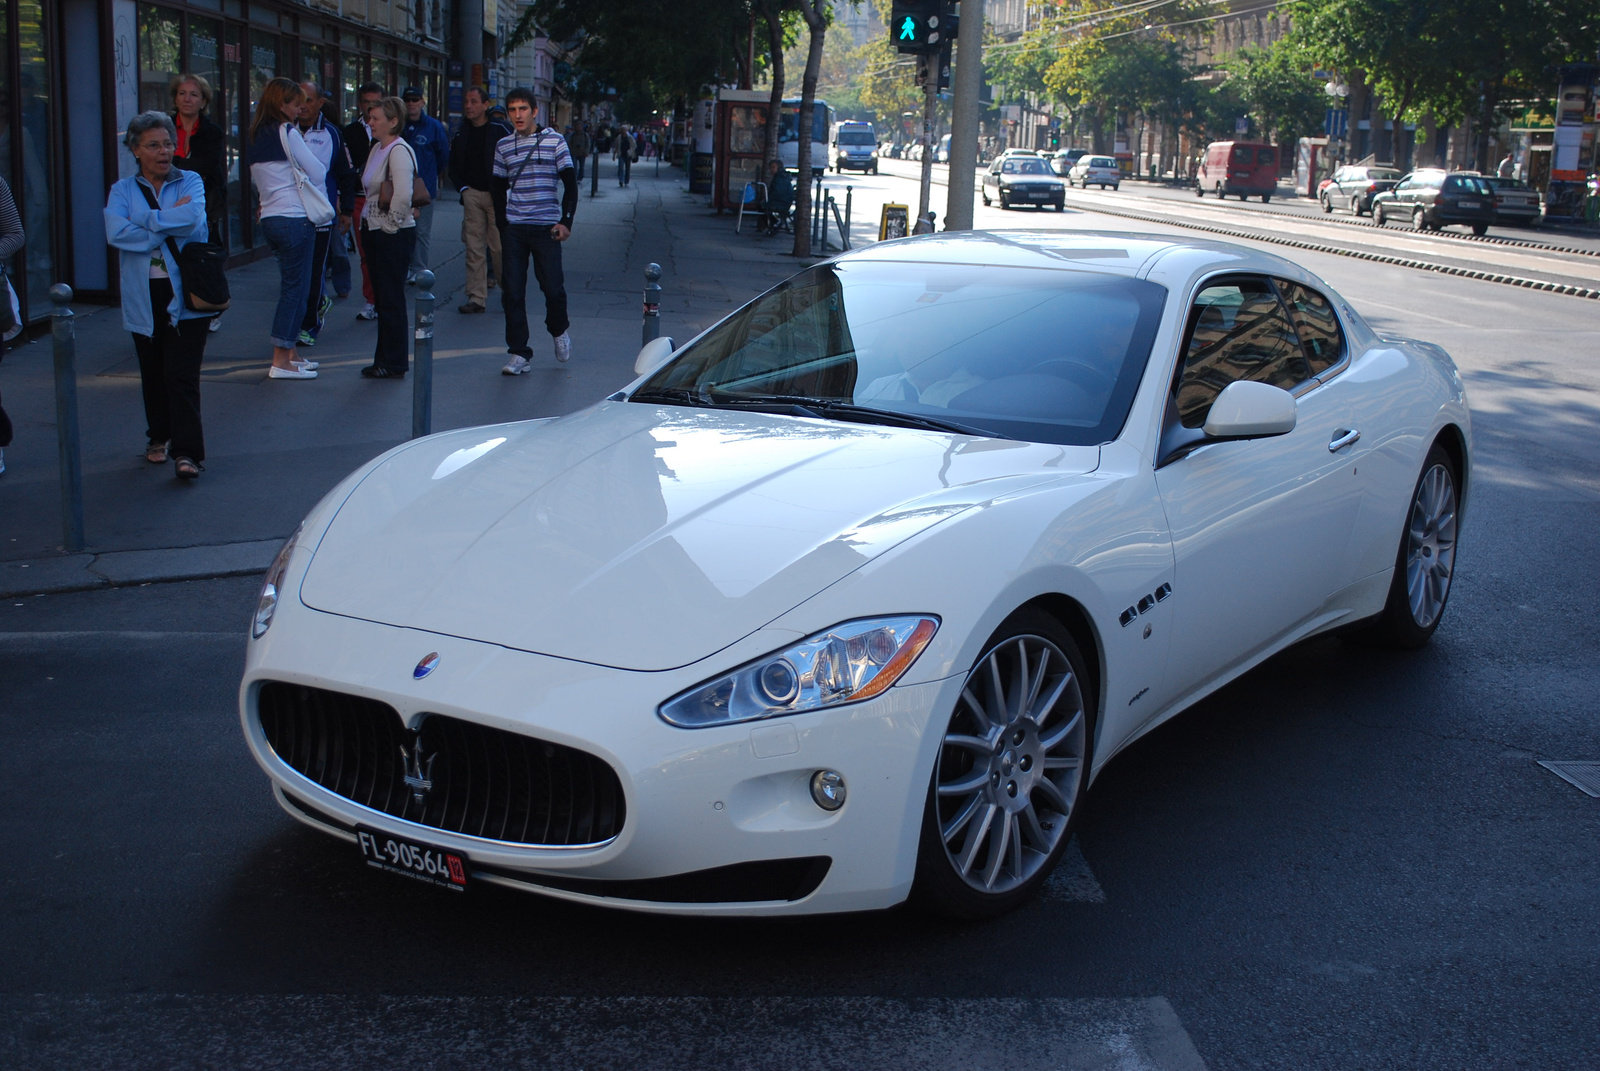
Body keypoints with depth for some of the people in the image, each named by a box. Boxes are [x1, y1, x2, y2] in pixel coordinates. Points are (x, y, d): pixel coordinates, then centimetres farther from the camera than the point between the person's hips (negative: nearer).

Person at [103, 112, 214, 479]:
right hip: (144, 297, 2)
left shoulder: (191, 182, 6)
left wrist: (146, 221, -8)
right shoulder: (122, 190, 8)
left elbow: (194, 218, -15)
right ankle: (158, 438, 30)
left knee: (181, 375, -9)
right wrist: (170, 223, -10)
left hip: (185, 294, -2)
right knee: (153, 374, 12)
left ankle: (186, 451, -9)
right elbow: (115, 232, -11)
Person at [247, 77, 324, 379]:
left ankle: (288, 354, 18)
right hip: (295, 218, -8)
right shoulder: (287, 132, -10)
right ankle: (281, 362, -6)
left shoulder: (256, 135, 13)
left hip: (269, 217, 8)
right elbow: (318, 173, -9)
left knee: (292, 286, 15)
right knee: (295, 288, -5)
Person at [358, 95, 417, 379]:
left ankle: (394, 364, 5)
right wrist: (367, 231, 18)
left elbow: (403, 196, -27)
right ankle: (384, 359, 21)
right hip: (373, 231, 10)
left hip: (394, 235, -10)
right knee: (382, 299, 14)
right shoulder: (377, 148, 13)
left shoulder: (399, 151, -16)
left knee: (392, 300, -3)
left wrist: (391, 224, -16)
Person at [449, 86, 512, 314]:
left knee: (499, 247, -4)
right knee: (473, 248, 1)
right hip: (472, 194, 4)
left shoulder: (500, 131, -3)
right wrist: (463, 187, 5)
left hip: (497, 196, -4)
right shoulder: (461, 135, 11)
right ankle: (476, 298, 4)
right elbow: (454, 167, 20)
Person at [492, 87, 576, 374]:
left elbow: (570, 184, 1)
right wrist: (502, 225, 9)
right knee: (512, 292, -1)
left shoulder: (555, 141, 0)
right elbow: (499, 189, 16)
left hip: (546, 228, -3)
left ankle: (559, 332, 27)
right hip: (513, 229, 3)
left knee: (553, 287, -3)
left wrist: (566, 221, -8)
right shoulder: (503, 146, 9)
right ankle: (519, 354, 4)